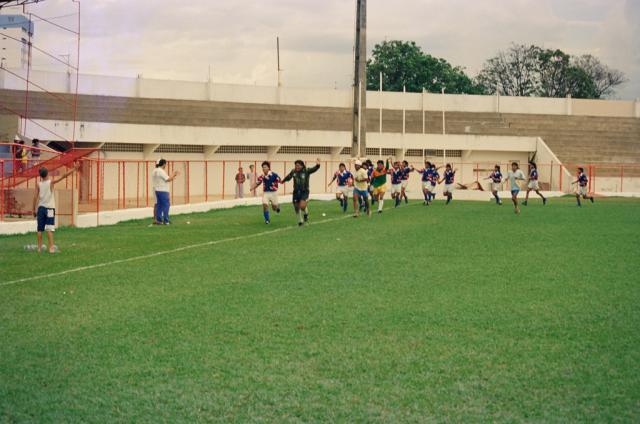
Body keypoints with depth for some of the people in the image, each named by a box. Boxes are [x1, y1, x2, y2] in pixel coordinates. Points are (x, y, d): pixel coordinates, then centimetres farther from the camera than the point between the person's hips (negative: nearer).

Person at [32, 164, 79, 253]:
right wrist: (73, 170, -4)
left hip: (40, 208, 3)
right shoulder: (51, 182, -6)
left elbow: (35, 197, 0)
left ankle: (39, 247, 11)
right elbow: (63, 176, -8)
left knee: (40, 229, 8)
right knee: (49, 229, -5)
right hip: (49, 208, -3)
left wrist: (34, 210, 7)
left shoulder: (38, 184, 2)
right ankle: (51, 248, -11)